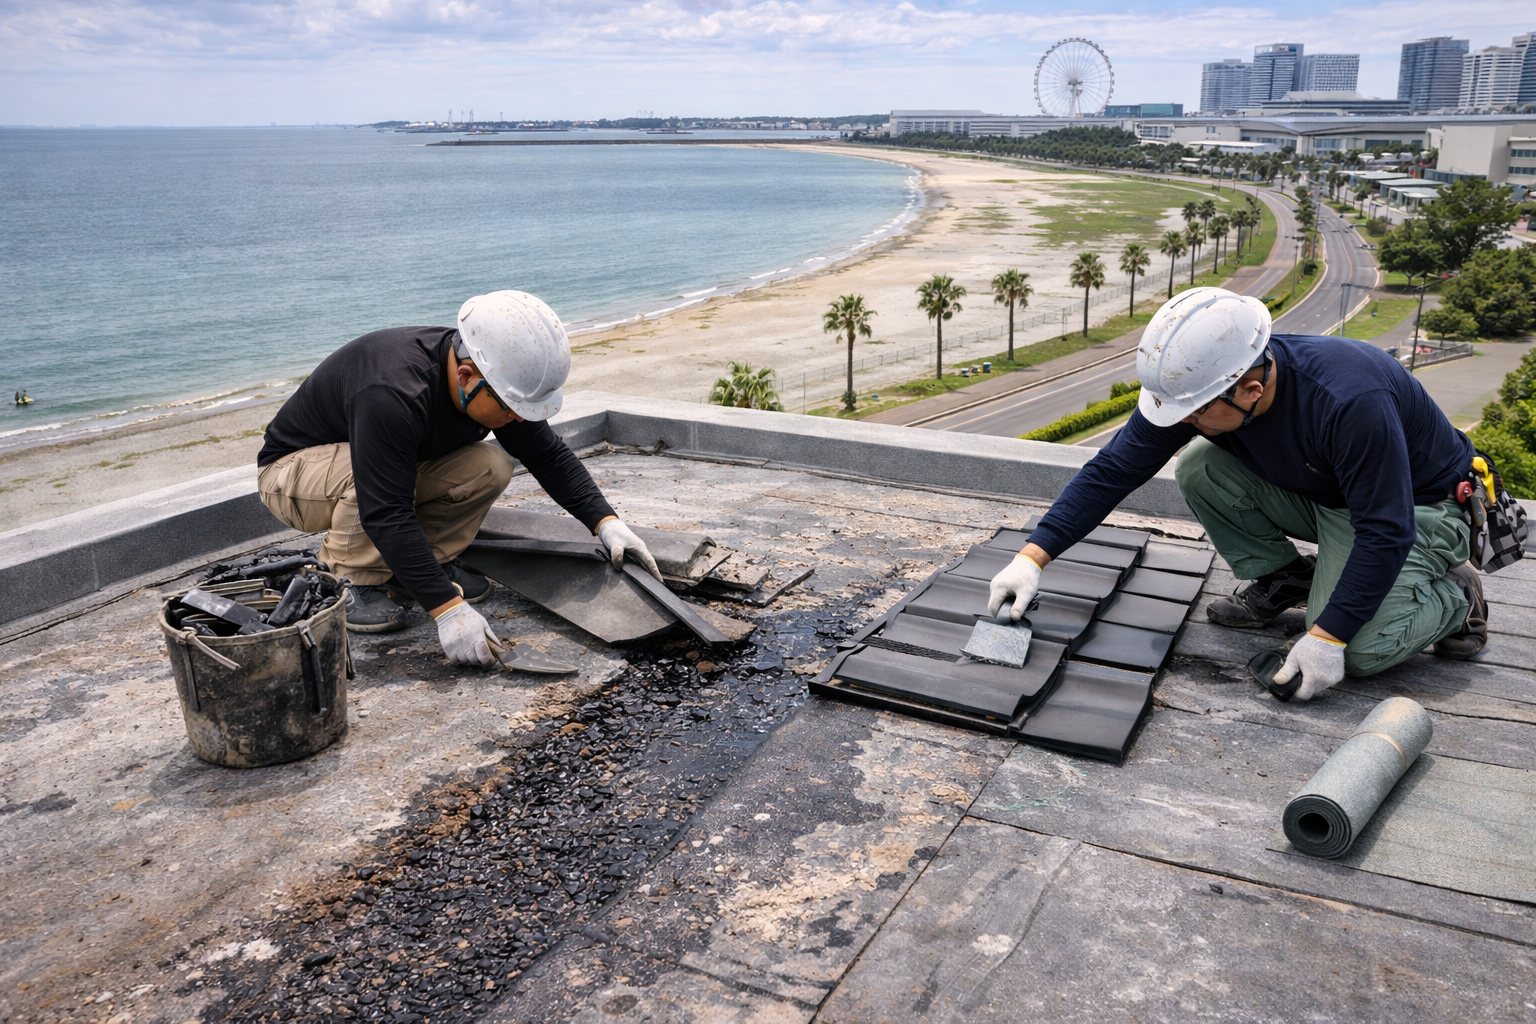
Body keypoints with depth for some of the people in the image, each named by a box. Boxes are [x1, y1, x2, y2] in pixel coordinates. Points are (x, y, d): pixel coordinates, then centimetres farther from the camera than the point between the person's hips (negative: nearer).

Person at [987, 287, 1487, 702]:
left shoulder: (1351, 401, -40)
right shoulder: (1194, 384, -21)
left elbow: (1386, 533, -33)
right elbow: (1112, 470, -15)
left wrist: (1326, 636, -34)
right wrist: (1033, 556, -21)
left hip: (1418, 504, -6)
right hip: (1318, 493, 6)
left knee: (1359, 649, -26)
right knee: (1198, 468, -17)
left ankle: (1454, 594, 5)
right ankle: (1284, 579, 2)